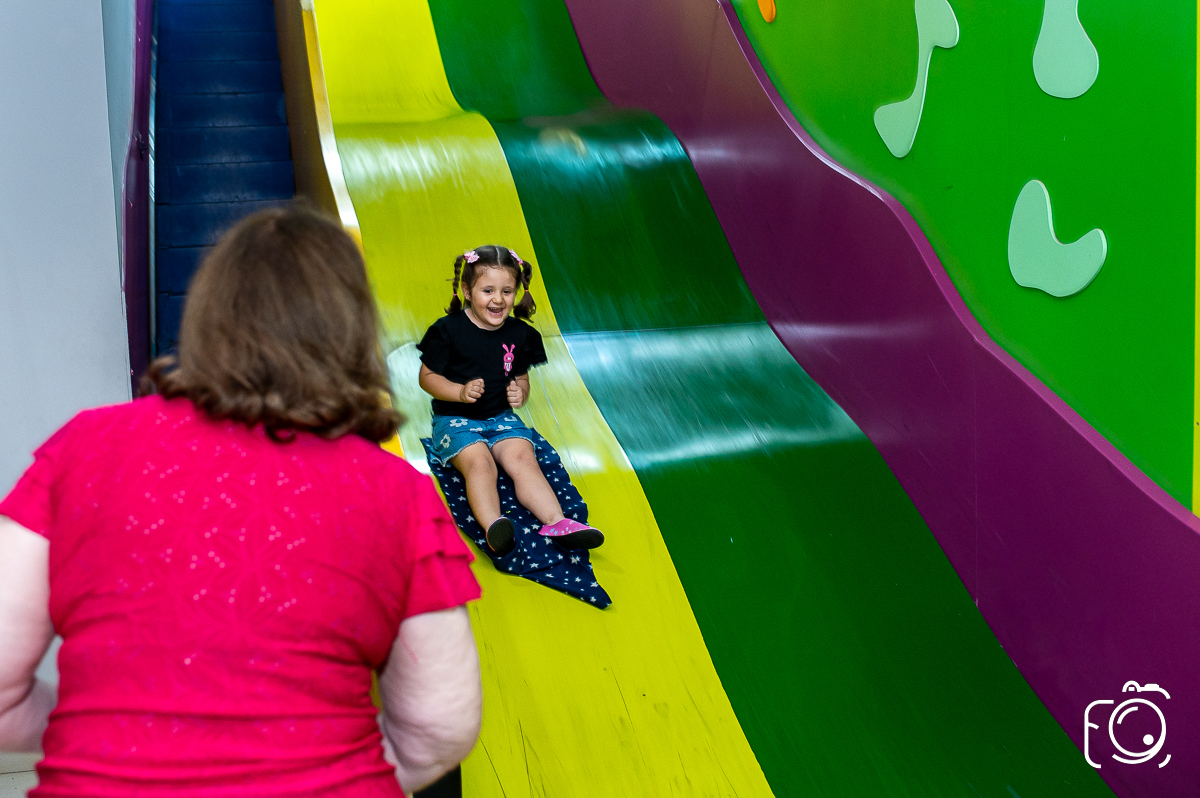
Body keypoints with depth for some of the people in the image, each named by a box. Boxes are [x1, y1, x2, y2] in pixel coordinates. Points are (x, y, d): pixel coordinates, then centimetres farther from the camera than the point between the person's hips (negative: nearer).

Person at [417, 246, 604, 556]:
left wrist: (520, 394, -7)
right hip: (455, 419, -4)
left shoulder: (520, 334, 4)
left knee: (523, 459, -22)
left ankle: (557, 523, -36)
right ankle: (493, 529, -52)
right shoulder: (448, 330, -8)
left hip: (502, 416, 4)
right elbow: (427, 376, -3)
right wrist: (461, 392, -20)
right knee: (479, 463, -30)